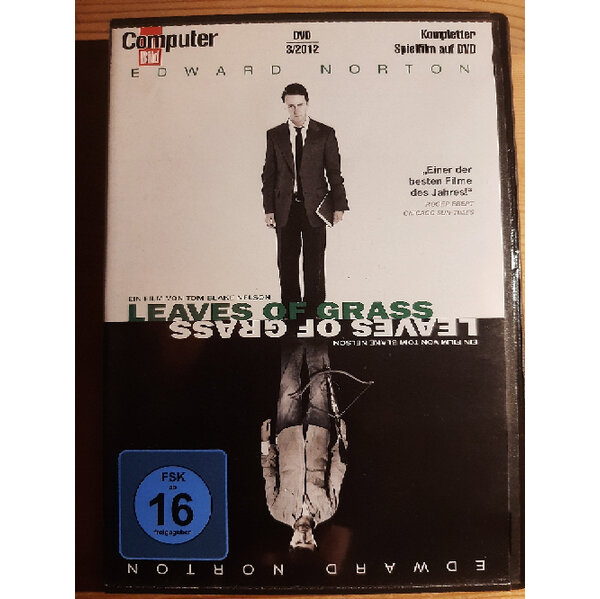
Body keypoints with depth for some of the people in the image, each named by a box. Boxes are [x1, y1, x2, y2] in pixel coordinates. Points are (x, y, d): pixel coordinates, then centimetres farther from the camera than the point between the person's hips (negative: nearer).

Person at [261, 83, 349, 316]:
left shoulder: (325, 133, 3)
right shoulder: (274, 135, 7)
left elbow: (334, 172, 2)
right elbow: (269, 174, 6)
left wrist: (339, 205, -3)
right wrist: (269, 209, 0)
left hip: (315, 207, -1)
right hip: (285, 208, 2)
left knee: (315, 262, 3)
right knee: (286, 262, 7)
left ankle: (313, 310, 16)